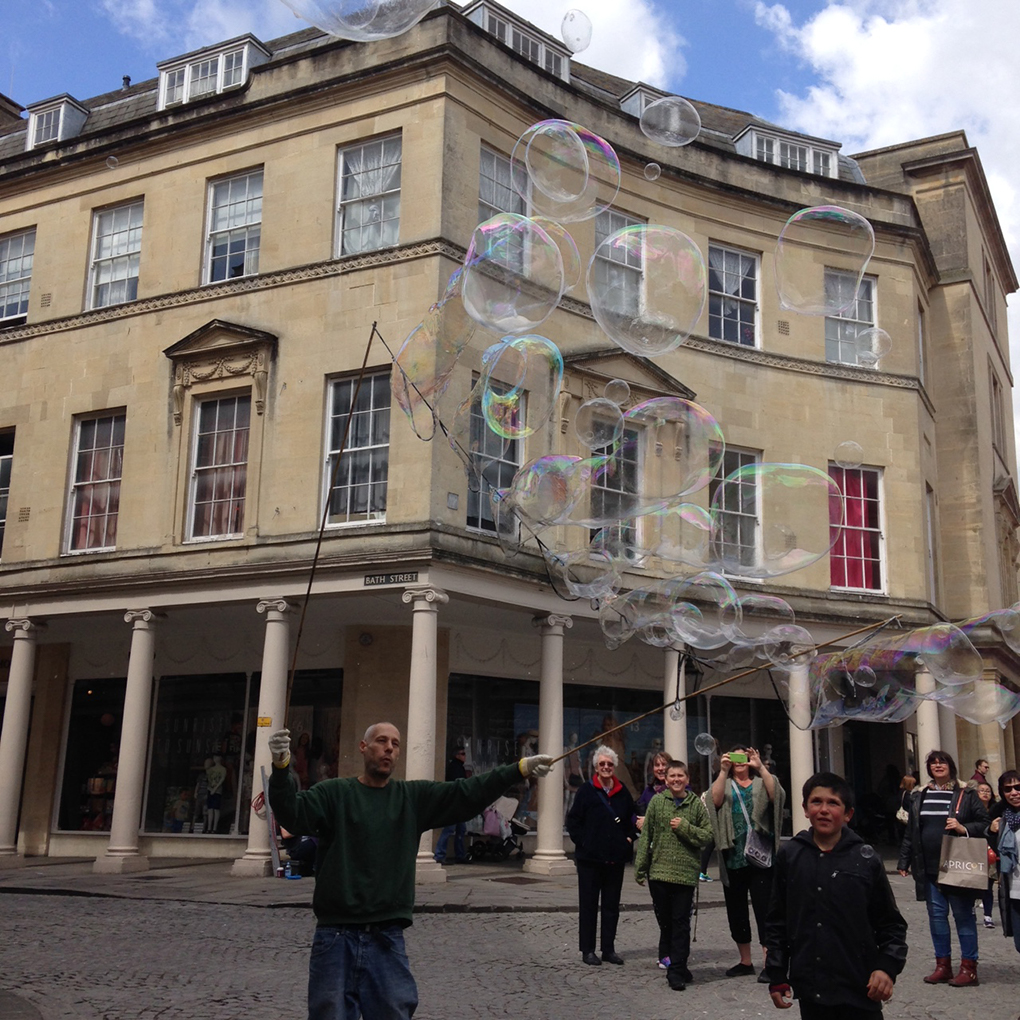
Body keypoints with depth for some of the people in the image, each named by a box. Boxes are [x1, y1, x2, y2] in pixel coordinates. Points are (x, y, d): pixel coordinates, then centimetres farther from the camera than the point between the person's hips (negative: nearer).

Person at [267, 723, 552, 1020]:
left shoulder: (414, 797, 10)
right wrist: (281, 767, -32)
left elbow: (467, 794, 2)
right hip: (336, 937, -2)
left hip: (387, 938, 2)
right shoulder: (334, 793, 2)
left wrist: (521, 768, -10)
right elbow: (292, 814, -13)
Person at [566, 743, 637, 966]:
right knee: (588, 904, 3)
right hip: (590, 858, -3)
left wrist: (629, 839, 5)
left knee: (612, 905, 9)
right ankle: (587, 950, 11)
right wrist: (583, 842, -11)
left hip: (615, 858, 4)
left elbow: (631, 820, 19)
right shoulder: (586, 791, -4)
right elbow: (573, 820, -3)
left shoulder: (623, 792, 7)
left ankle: (609, 949, 19)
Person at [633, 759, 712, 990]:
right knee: (664, 920, 8)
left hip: (686, 873, -1)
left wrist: (685, 827, -11)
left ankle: (676, 970, 2)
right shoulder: (657, 802, 3)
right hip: (659, 871, 1)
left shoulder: (696, 804, 4)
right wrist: (640, 868, 2)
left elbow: (707, 835, 2)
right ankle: (671, 960, 23)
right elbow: (645, 836, 4)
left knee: (681, 923, -2)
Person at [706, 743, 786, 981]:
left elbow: (777, 796, -14)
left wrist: (761, 767, -23)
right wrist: (723, 771, -22)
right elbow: (715, 801, -10)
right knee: (736, 910, 9)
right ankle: (745, 961, 22)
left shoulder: (761, 783, 8)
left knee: (764, 908, -7)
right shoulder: (724, 784, 12)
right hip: (733, 858, 3)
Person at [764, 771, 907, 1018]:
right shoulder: (789, 856, 0)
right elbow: (777, 922, 6)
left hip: (860, 989, -1)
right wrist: (776, 975, 5)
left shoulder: (866, 859, -3)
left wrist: (887, 966, -8)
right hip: (809, 988, 1)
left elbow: (891, 923, 4)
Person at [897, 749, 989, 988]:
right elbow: (910, 832, 12)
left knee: (963, 914, 2)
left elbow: (984, 823, -2)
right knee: (936, 915, 7)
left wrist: (964, 828, -19)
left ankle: (969, 967, 11)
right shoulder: (919, 796, 10)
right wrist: (904, 861, 10)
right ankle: (943, 964, 17)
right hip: (929, 868, 4)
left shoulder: (966, 794, 0)